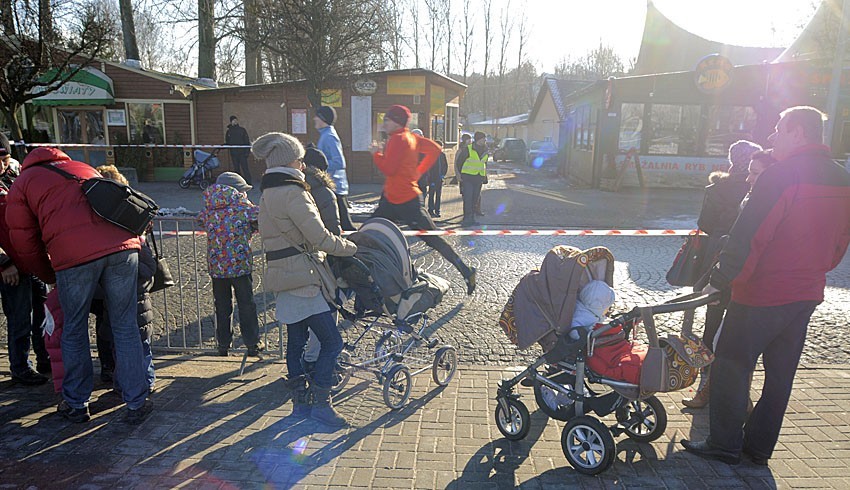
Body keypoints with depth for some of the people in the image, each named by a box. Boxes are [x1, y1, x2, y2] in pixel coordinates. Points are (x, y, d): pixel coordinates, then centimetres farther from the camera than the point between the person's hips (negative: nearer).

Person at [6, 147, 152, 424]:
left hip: (73, 255, -2)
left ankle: (76, 405, 29)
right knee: (125, 327, 10)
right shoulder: (85, 169, 34)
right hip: (122, 246, 3)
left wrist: (50, 277, 33)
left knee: (74, 331, 16)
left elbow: (25, 243, 19)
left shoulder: (22, 183, 23)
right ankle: (136, 404, 15)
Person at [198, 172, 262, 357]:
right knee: (246, 305, 8)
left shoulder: (208, 209, 3)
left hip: (216, 266, 4)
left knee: (222, 306, 15)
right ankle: (252, 345, 13)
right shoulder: (243, 207, -10)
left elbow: (201, 221, 20)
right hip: (240, 265, -3)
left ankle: (223, 345, 22)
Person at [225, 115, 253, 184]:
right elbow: (227, 142, 20)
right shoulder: (229, 131, 12)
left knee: (245, 168, -9)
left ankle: (248, 183, -8)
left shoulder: (242, 130, 4)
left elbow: (247, 141, 1)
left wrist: (247, 151, -8)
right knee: (236, 168, 7)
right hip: (233, 152, 3)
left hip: (242, 152, -3)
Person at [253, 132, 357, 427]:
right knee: (331, 341, -4)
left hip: (284, 276, 10)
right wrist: (351, 247, -4)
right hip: (301, 278, -10)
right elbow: (320, 237, -18)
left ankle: (300, 403, 24)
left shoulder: (269, 193, 16)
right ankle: (321, 404, 3)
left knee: (296, 341, 15)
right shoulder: (292, 193, -15)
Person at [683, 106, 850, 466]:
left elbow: (748, 236, -21)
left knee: (731, 366, 4)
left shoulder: (782, 174, -17)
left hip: (762, 294, -8)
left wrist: (721, 280, -15)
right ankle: (760, 446, 27)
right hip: (807, 294, 8)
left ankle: (724, 445, 12)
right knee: (780, 374, 15)